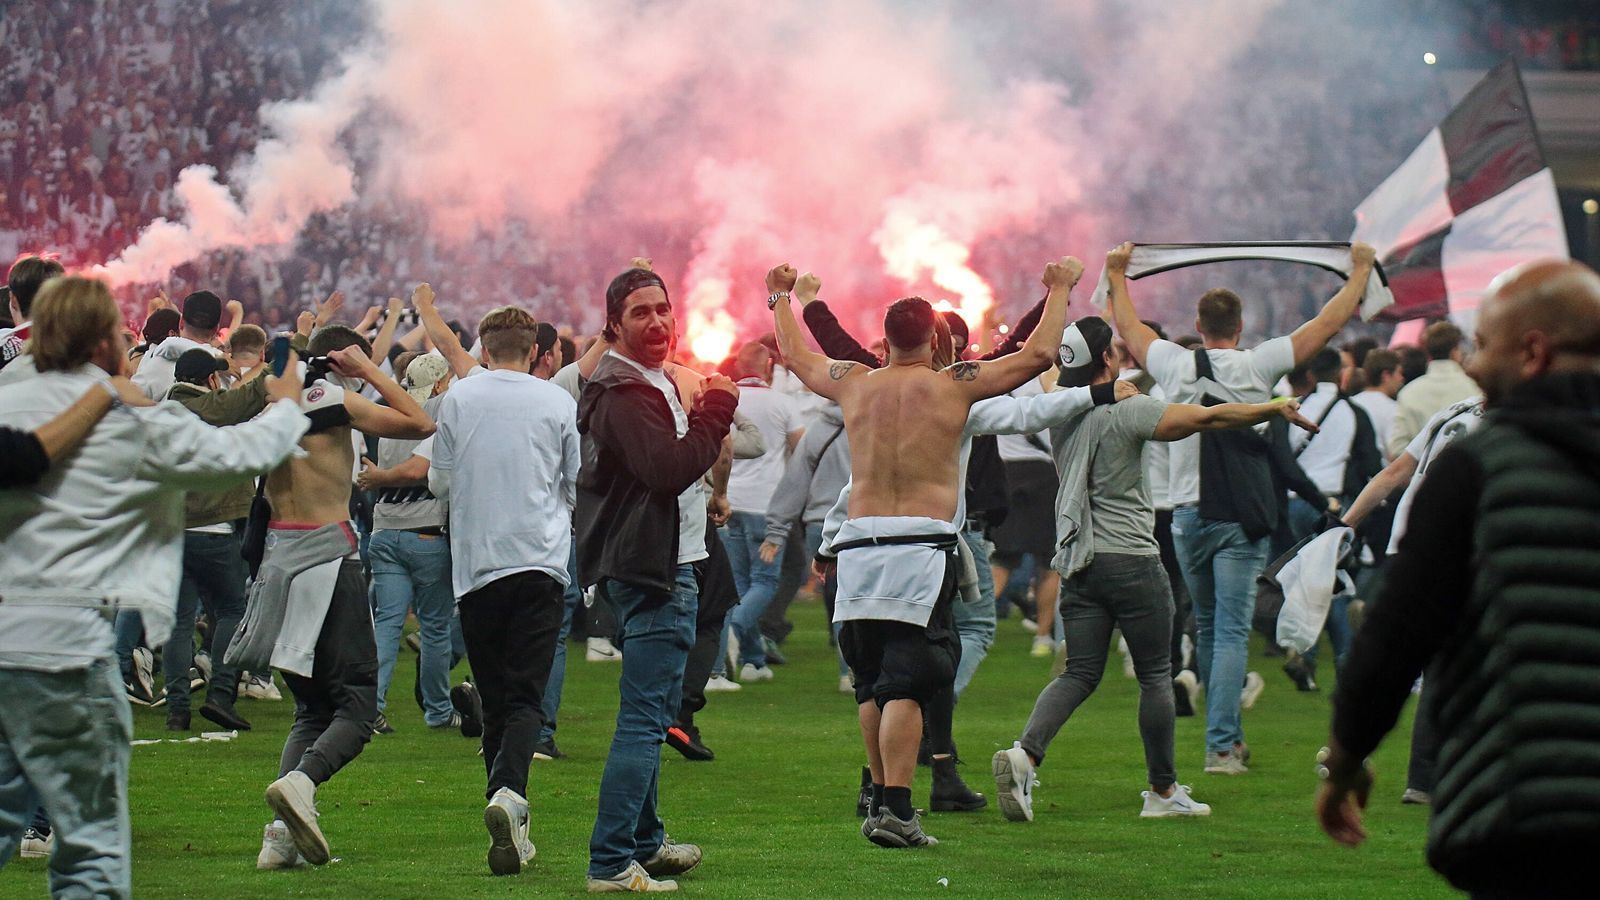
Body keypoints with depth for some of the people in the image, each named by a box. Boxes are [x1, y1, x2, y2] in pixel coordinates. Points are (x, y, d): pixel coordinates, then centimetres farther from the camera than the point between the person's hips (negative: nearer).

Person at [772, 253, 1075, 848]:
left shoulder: (854, 384, 11)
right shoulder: (954, 385, 1)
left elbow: (794, 355, 29)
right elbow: (1039, 354, 6)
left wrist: (784, 297, 47)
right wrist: (1059, 291, 20)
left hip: (857, 542, 4)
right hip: (922, 542, -4)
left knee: (872, 684, 14)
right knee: (905, 684, -9)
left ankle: (881, 799, 17)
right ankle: (894, 810, -16)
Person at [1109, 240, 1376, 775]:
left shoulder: (1175, 365, 2)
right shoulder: (1256, 367, -5)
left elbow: (1128, 326, 21)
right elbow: (1328, 324, 1)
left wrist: (1117, 275, 37)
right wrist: (1360, 270, 14)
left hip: (1188, 515, 3)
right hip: (1240, 517, -3)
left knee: (1207, 627, 17)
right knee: (1232, 631, -5)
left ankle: (1227, 735, 27)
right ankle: (1221, 745, -12)